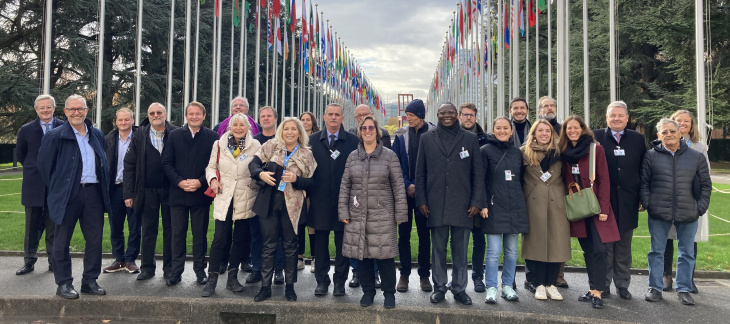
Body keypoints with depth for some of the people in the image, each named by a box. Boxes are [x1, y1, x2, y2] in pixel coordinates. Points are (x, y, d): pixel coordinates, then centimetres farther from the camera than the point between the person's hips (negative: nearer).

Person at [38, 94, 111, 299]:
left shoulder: (97, 135, 11)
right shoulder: (55, 136, -3)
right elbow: (44, 165, 0)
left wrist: (103, 187, 12)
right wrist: (57, 188, 2)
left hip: (93, 192, 4)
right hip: (68, 195, -4)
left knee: (95, 239, 7)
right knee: (62, 242, 4)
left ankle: (90, 281, 19)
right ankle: (63, 284, 16)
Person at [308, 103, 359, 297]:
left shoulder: (353, 141, 0)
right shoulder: (313, 140, 7)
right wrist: (308, 194, 0)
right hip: (320, 200, 2)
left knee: (342, 242, 7)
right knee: (320, 242, 9)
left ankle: (340, 281, 20)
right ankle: (322, 280, 21)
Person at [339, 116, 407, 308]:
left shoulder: (389, 156, 1)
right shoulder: (353, 157, 9)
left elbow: (398, 186, 0)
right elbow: (345, 185, 9)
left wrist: (400, 213, -3)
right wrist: (344, 211, 3)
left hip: (383, 215, -2)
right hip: (358, 215, 3)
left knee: (385, 255, -1)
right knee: (362, 254, 7)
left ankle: (389, 292, 16)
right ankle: (368, 291, 24)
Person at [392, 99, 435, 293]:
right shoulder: (401, 135, 5)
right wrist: (407, 185, -7)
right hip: (405, 192, 2)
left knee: (424, 233, 6)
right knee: (404, 233, 5)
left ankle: (424, 275, 17)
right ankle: (404, 274, 15)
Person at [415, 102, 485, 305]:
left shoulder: (470, 139, 6)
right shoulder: (427, 139, 8)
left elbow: (478, 173, 5)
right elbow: (420, 173, 7)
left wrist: (477, 202, -3)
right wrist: (421, 201, 1)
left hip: (462, 205, 0)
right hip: (436, 205, 0)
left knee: (460, 250, 6)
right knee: (438, 249, 8)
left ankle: (459, 289, 18)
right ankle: (439, 287, 20)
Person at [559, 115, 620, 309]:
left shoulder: (596, 149, -5)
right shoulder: (563, 152, 7)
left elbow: (603, 180, -7)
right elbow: (564, 181, 10)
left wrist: (603, 208, -13)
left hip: (595, 206, -4)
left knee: (599, 249, -12)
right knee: (587, 250, 10)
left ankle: (597, 293, -9)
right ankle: (593, 290, 18)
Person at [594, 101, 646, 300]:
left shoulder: (638, 139, 7)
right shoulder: (596, 137, 0)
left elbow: (643, 170, 8)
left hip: (627, 201, 2)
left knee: (624, 247, 11)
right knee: (604, 246, 5)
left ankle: (623, 285, 22)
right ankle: (604, 284, 16)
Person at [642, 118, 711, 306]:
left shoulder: (696, 157, 5)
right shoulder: (651, 156, 2)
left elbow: (706, 185, 8)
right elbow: (644, 182, 4)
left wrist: (700, 208, 0)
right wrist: (647, 204, -5)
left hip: (688, 214, 1)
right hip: (658, 213, -1)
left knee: (686, 253, 10)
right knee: (657, 251, 6)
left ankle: (684, 289, 23)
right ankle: (655, 287, 17)